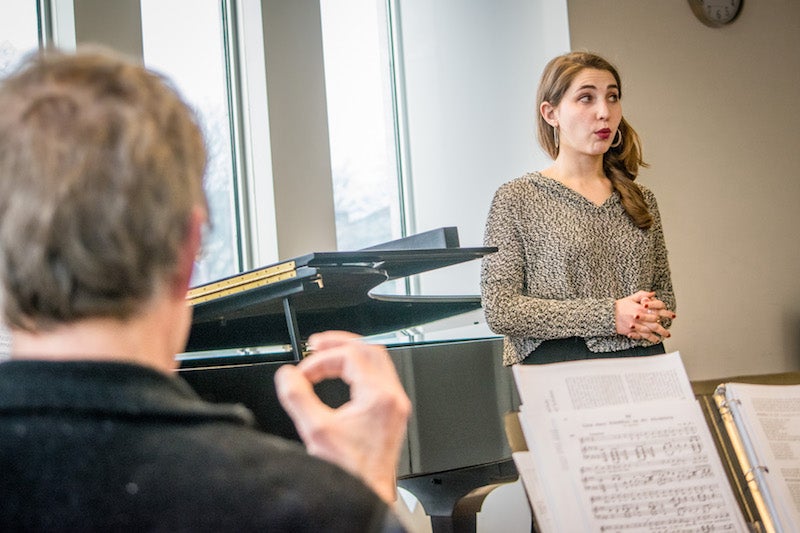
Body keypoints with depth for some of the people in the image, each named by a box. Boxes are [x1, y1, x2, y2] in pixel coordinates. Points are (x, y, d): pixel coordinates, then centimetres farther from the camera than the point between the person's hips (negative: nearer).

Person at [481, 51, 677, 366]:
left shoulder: (641, 199, 15)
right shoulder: (516, 199, 1)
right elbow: (499, 309, -7)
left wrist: (652, 316, -1)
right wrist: (607, 316, -11)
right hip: (557, 365, -3)